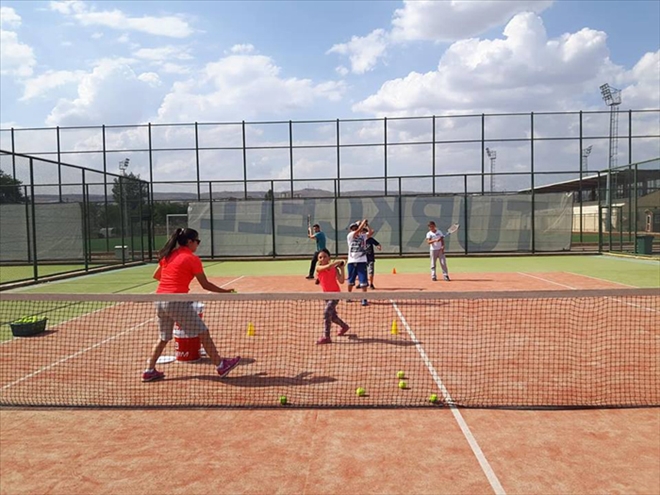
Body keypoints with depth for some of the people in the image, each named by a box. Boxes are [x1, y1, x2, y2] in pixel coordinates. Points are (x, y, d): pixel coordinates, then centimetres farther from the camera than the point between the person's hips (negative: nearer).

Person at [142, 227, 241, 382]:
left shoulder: (168, 255, 13)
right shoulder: (193, 259, -5)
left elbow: (156, 275, 24)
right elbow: (205, 285, -2)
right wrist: (225, 291, 8)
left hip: (160, 300, 7)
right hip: (178, 301, -7)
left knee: (163, 338, 21)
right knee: (203, 333, 2)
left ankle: (149, 371, 21)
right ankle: (220, 365, 8)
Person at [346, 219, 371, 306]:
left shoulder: (363, 236, 9)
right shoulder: (350, 236, -1)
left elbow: (370, 232, -6)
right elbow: (358, 231, -15)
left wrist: (367, 225, -3)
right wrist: (363, 222, -7)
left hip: (362, 261, 1)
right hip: (352, 261, -1)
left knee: (363, 282, -5)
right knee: (351, 281, 13)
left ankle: (364, 299, 0)